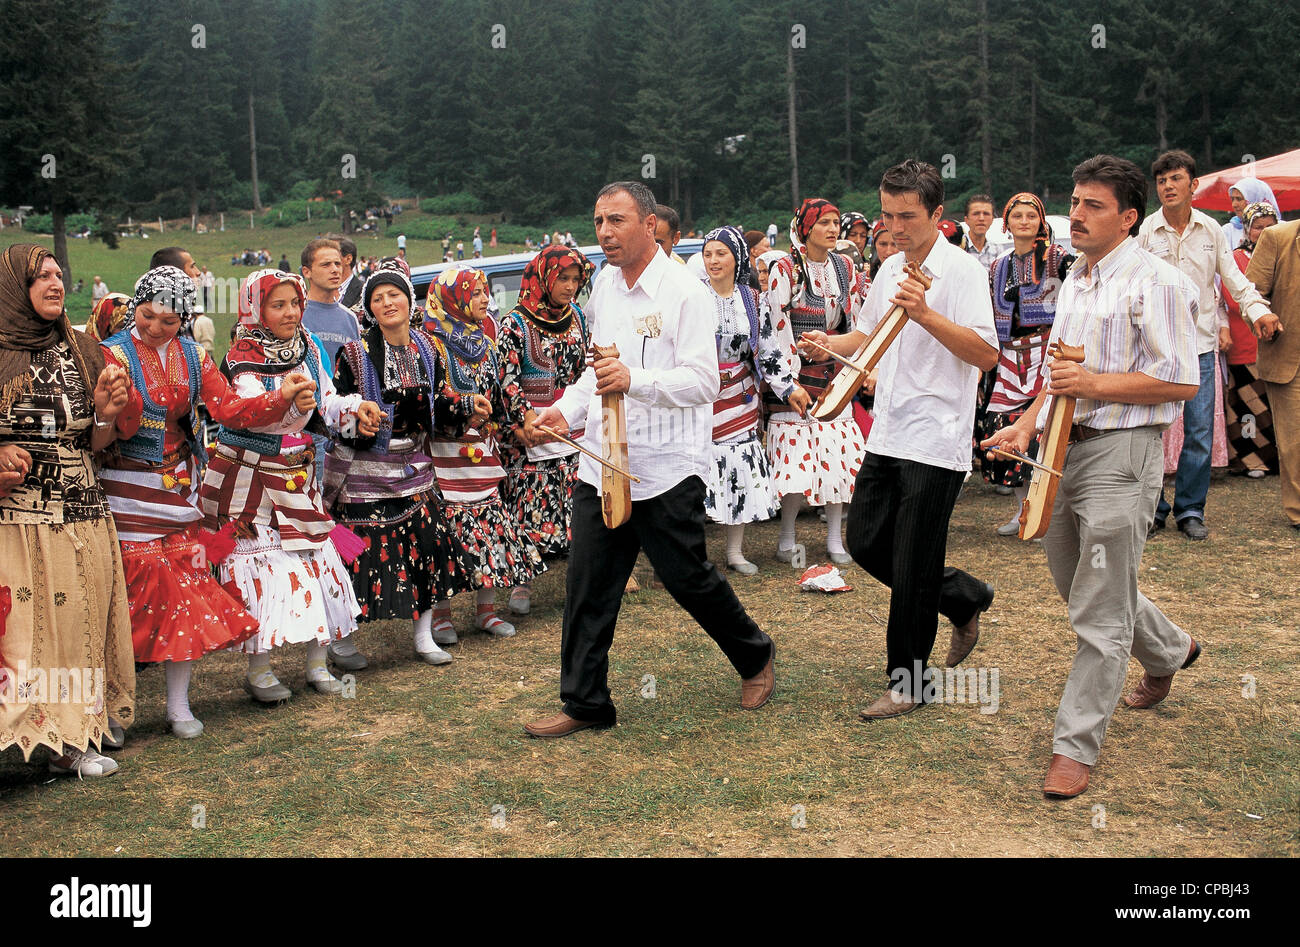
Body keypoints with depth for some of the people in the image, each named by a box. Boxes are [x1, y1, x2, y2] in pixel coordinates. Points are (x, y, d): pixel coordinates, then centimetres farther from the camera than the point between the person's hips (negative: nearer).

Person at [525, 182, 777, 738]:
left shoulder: (684, 292, -12)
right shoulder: (603, 283, 11)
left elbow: (703, 381, -19)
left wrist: (634, 380, -32)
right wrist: (568, 408, 7)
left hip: (666, 468, -6)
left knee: (688, 579, 6)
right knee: (587, 586, 5)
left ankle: (756, 659, 31)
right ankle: (585, 704, 16)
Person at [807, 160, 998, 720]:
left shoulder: (962, 270, -12)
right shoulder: (890, 269, 12)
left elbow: (987, 354, -22)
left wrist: (926, 315, -32)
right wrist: (831, 343, 6)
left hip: (935, 441, -8)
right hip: (888, 436, 8)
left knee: (913, 569, -1)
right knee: (867, 543, 12)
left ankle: (909, 681, 15)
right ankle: (964, 599, 31)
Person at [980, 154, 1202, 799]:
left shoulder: (1155, 281, -11)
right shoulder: (1076, 280, 16)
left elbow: (1181, 382, -15)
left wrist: (1095, 384, -20)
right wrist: (1029, 423, 12)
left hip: (1120, 453, -9)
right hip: (1065, 447, 9)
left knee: (1100, 610, -3)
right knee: (1074, 579, 21)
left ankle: (1076, 746, 5)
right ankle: (1168, 652, 46)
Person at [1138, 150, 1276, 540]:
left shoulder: (1211, 230, 5)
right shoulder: (1145, 232, -2)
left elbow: (1234, 280, 10)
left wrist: (1259, 311, -5)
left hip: (1200, 344, 2)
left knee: (1199, 432, 3)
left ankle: (1190, 510, 15)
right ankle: (1152, 508, 14)